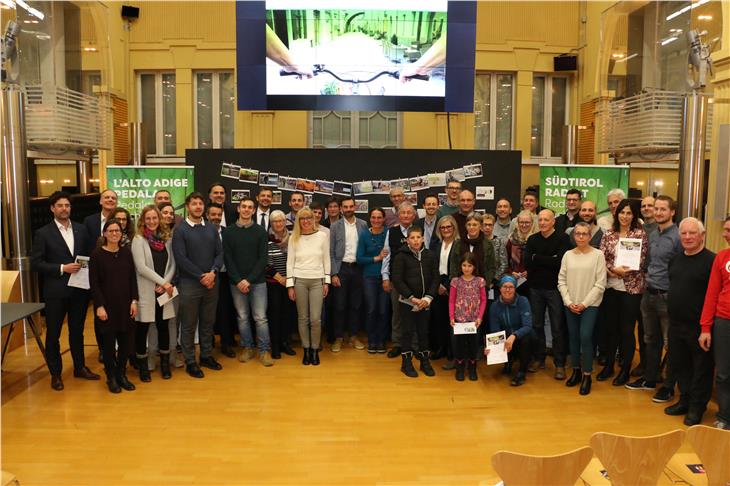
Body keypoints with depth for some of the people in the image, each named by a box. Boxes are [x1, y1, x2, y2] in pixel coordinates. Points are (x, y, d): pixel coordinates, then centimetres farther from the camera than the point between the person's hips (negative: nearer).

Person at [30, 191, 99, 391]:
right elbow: (35, 263, -8)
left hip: (79, 290, 3)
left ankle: (80, 367, 30)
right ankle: (55, 373, 22)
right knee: (53, 334, 8)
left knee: (77, 331, 16)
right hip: (55, 292, -3)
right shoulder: (43, 233, -5)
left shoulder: (81, 229, 6)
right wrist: (62, 268, -17)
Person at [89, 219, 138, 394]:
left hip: (125, 304, 3)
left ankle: (121, 374, 22)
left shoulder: (126, 252, 5)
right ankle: (111, 377, 20)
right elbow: (94, 283, -7)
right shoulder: (97, 254, -5)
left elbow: (133, 278, 7)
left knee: (125, 340, 6)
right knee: (109, 341, 5)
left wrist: (134, 301, 0)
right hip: (107, 305, -3)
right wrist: (100, 306, -12)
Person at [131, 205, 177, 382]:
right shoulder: (139, 240, -4)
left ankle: (165, 363, 22)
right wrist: (163, 282, -15)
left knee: (163, 327, 9)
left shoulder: (167, 239, 7)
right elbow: (141, 267, -13)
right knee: (142, 328, 4)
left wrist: (165, 284, -9)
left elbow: (172, 264, 6)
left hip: (164, 291, 3)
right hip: (146, 292, -3)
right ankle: (142, 365, 18)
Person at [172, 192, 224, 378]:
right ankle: (190, 362, 15)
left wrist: (213, 272, -12)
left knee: (208, 322, 13)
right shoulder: (180, 230, -4)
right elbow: (181, 258, -12)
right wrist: (201, 276, -14)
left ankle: (206, 356, 26)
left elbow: (220, 253, 5)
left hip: (211, 283, 4)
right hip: (189, 284, -4)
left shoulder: (211, 228, 10)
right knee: (189, 325, 5)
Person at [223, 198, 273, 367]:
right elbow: (227, 258, -1)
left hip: (257, 282, -1)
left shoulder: (260, 231, 1)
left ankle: (264, 350, 8)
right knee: (242, 317, 9)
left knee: (260, 318, -1)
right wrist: (238, 280, -11)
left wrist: (249, 279, -12)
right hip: (236, 283, 1)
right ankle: (247, 348, 22)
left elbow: (263, 258, -4)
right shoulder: (228, 231, 3)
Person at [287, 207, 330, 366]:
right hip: (299, 281, 1)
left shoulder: (322, 236, 2)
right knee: (303, 318, 6)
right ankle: (306, 350, 18)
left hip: (317, 281, -1)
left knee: (315, 319, -4)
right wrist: (290, 285, 0)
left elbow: (326, 260, 6)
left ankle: (315, 350, 13)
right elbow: (290, 262, 4)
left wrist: (327, 281, 2)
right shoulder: (294, 238, 3)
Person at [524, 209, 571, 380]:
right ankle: (539, 358, 26)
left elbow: (561, 262, -18)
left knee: (557, 327, 2)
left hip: (554, 288, -4)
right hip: (535, 288, 4)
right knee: (537, 325, 12)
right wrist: (550, 261, -13)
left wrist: (537, 258, -10)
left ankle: (559, 364, 12)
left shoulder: (562, 238, -6)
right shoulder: (532, 240, 6)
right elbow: (527, 263, -6)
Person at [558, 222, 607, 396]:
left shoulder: (598, 255, -5)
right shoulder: (568, 255, 4)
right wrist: (568, 302, -5)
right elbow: (561, 281, 5)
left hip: (590, 305, -3)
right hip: (570, 305, 3)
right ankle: (576, 371, 24)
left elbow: (600, 284, -7)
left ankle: (587, 375, 5)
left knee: (585, 337, -9)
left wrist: (585, 303, -11)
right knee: (573, 337, 9)